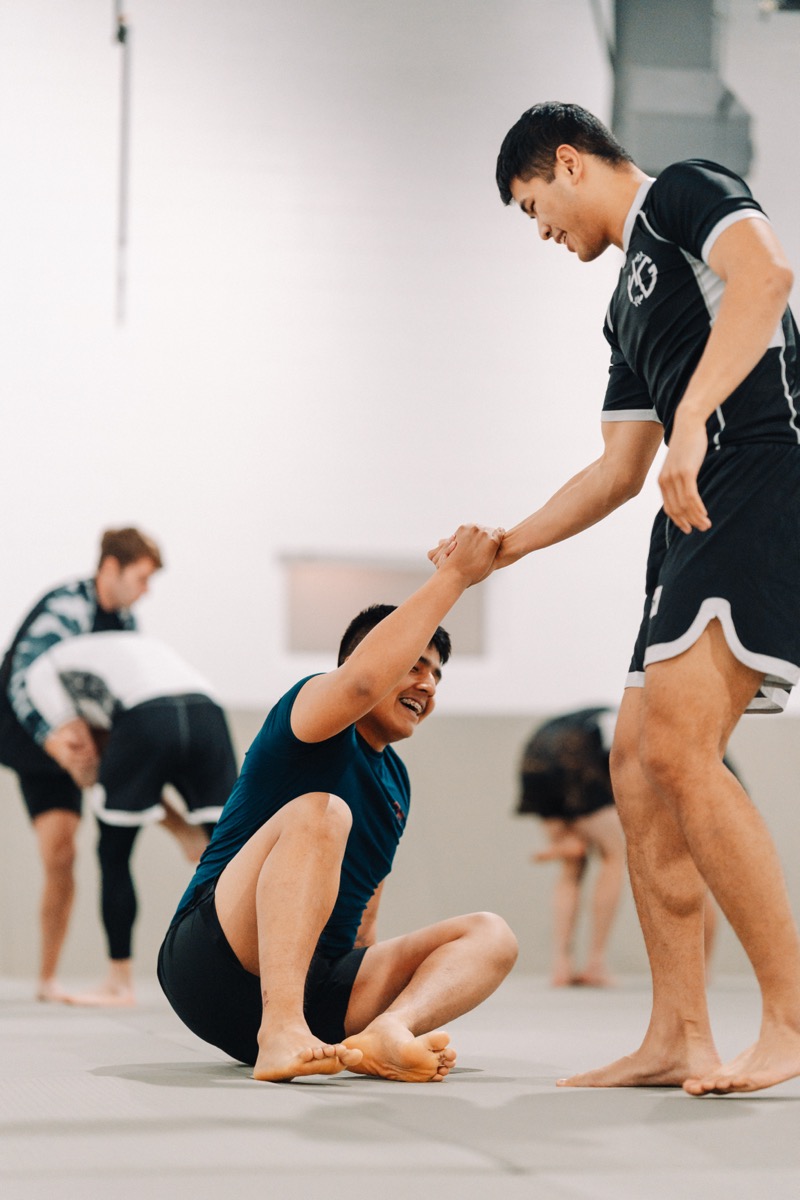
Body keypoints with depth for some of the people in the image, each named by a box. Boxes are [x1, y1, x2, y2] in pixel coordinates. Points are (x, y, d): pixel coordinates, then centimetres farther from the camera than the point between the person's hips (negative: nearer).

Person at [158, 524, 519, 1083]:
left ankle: (386, 1033, -36)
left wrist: (392, 1006, 13)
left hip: (315, 984, 7)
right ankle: (279, 1032, -44)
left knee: (491, 935, -3)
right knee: (319, 811, -29)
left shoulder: (396, 780, 22)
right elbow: (363, 681, -25)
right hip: (213, 960, -7)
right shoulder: (309, 707, 0)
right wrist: (456, 573, -20)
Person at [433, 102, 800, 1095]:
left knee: (679, 750, -20)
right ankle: (677, 1038, 4)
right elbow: (618, 472, 31)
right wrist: (504, 548, 32)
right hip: (696, 518, 10)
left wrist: (691, 418, -30)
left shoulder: (687, 194, 2)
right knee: (638, 763, 4)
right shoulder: (629, 305, 29)